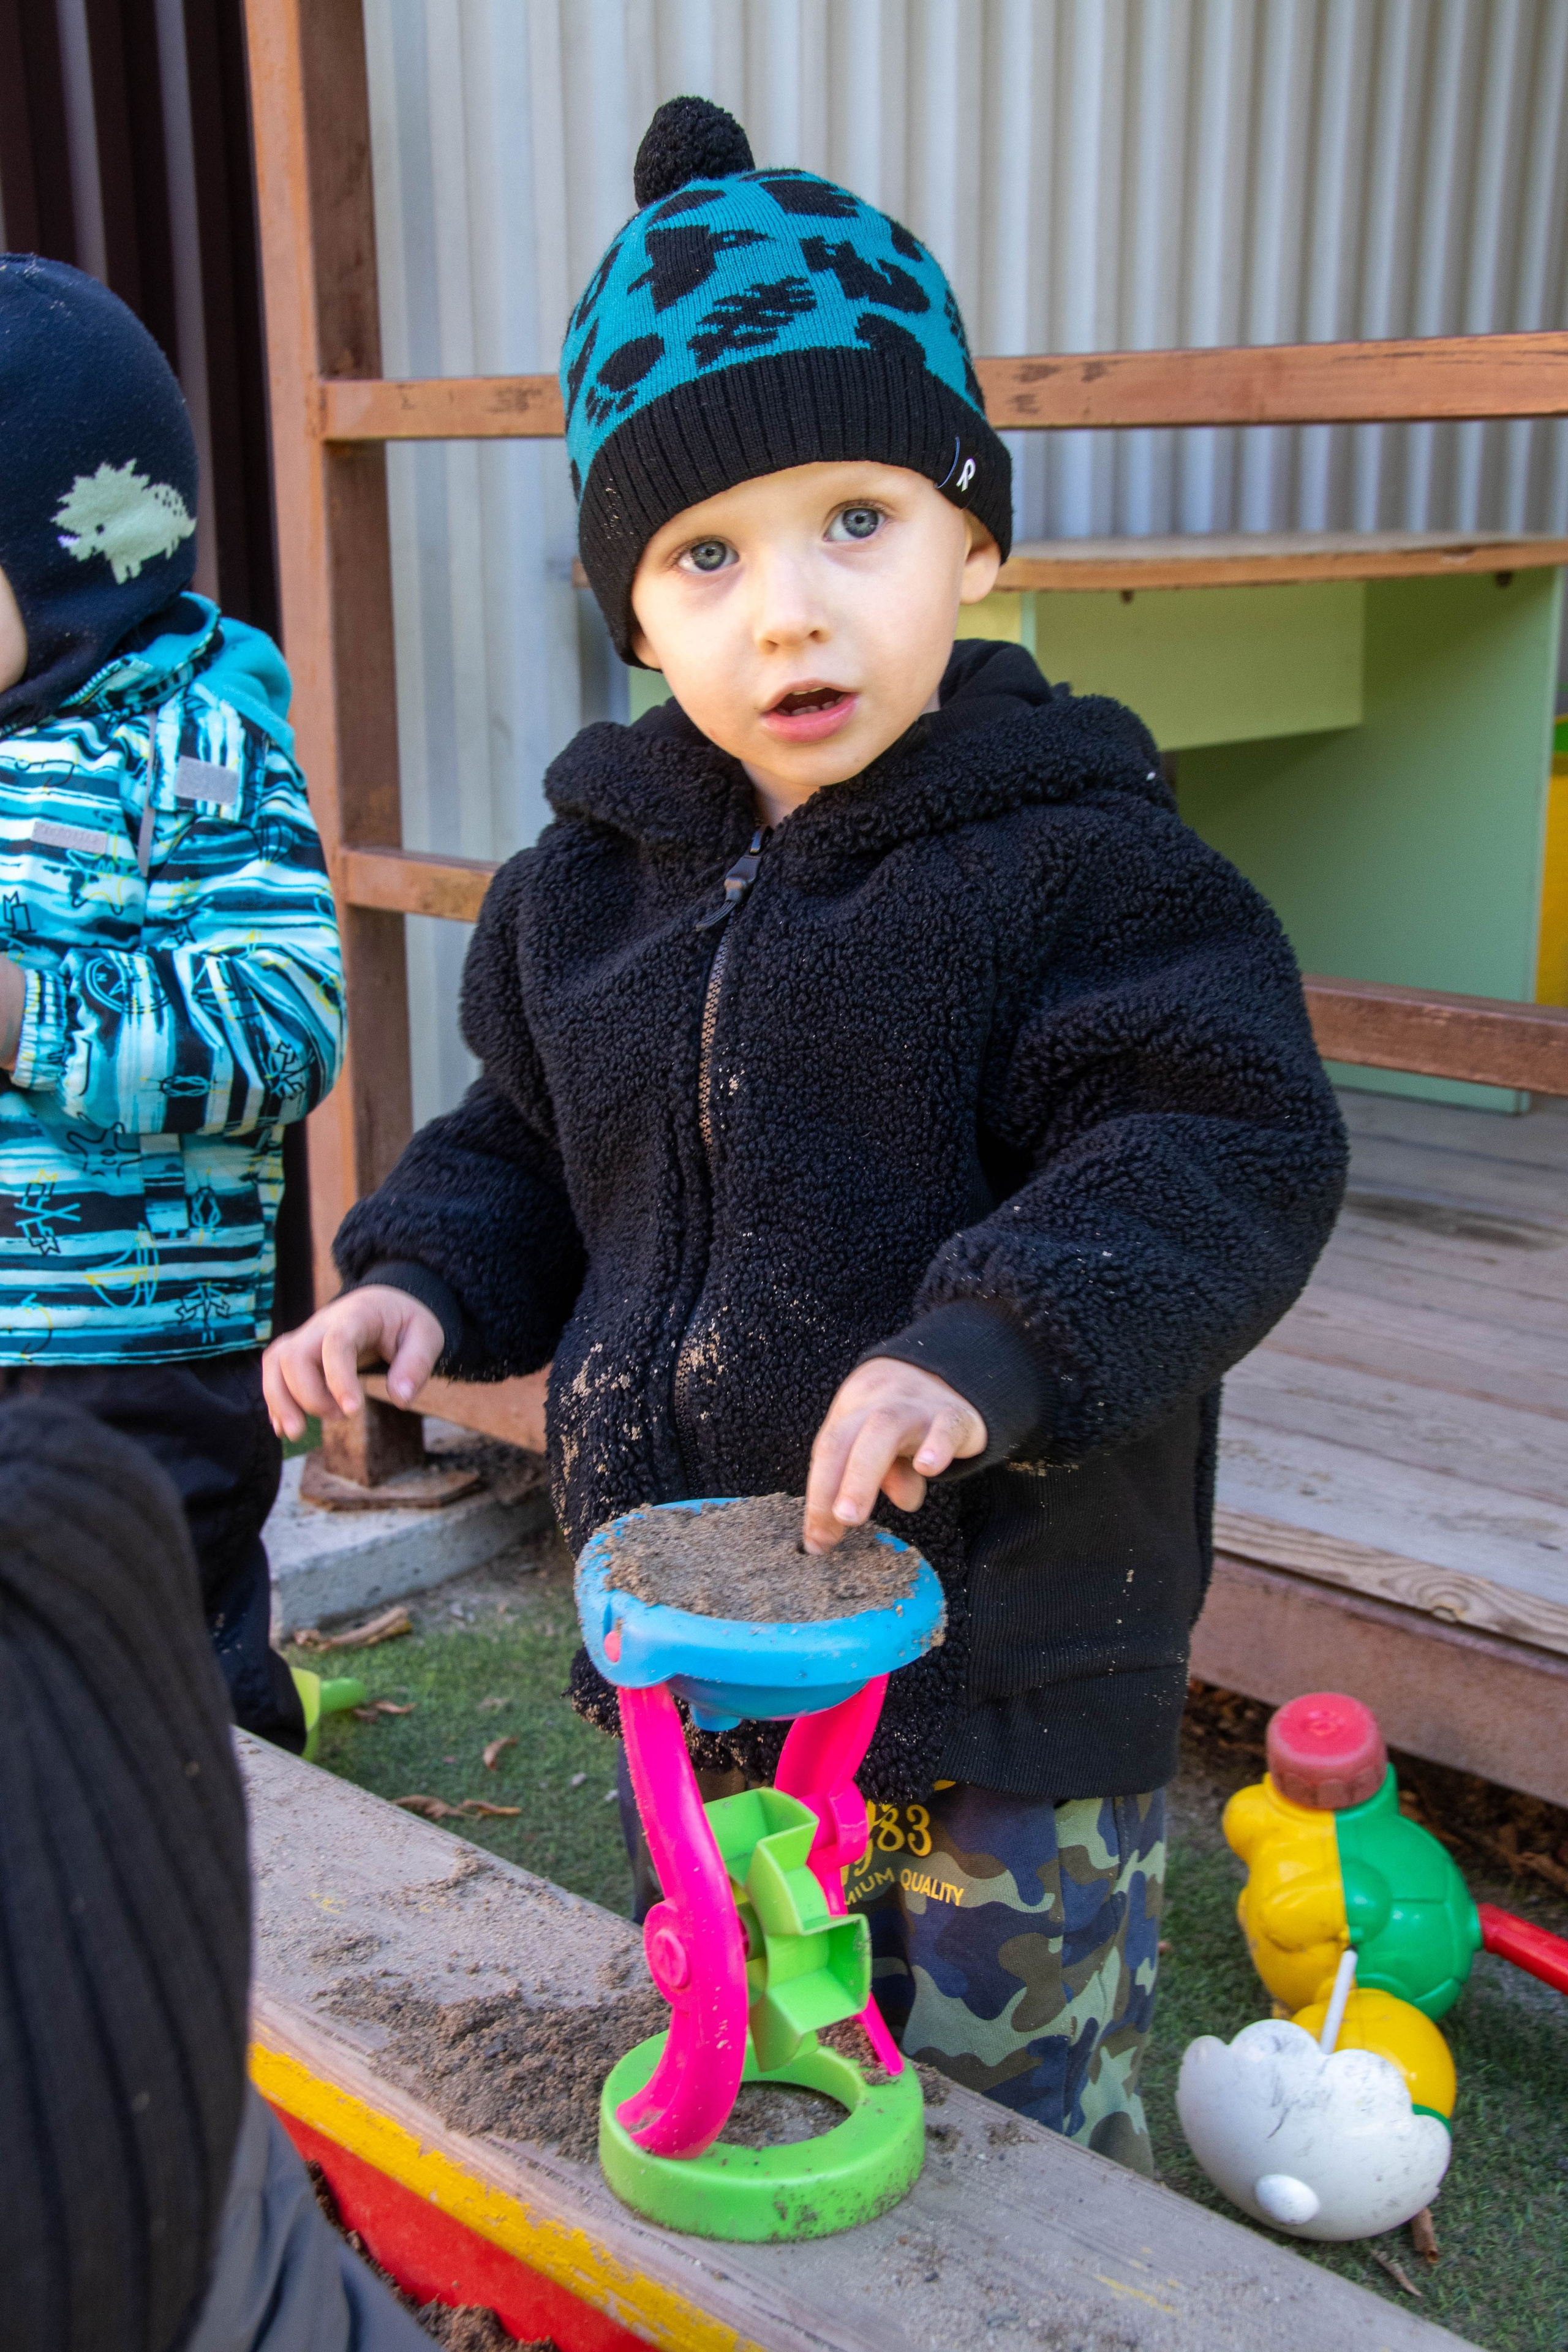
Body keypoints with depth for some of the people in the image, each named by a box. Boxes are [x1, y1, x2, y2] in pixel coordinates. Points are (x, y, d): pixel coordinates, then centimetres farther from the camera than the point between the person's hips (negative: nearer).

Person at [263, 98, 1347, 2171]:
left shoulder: (1071, 864, -16)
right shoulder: (590, 885, 2)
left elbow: (1232, 1150, -22)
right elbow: (527, 1145, 14)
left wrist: (991, 1347, -35)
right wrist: (425, 1282, -4)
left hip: (1009, 1660, -5)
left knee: (1018, 2119, 14)